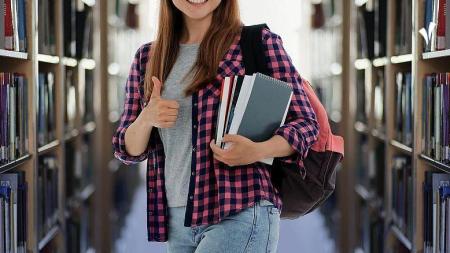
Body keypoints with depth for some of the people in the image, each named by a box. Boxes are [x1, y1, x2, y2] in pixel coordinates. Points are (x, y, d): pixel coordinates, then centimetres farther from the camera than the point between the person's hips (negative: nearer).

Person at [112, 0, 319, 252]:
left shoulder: (260, 42, -2)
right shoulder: (148, 57, 12)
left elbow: (306, 123, -3)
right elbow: (128, 150, 14)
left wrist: (257, 151, -23)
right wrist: (146, 119, -9)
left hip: (241, 213, -5)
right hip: (177, 221, 5)